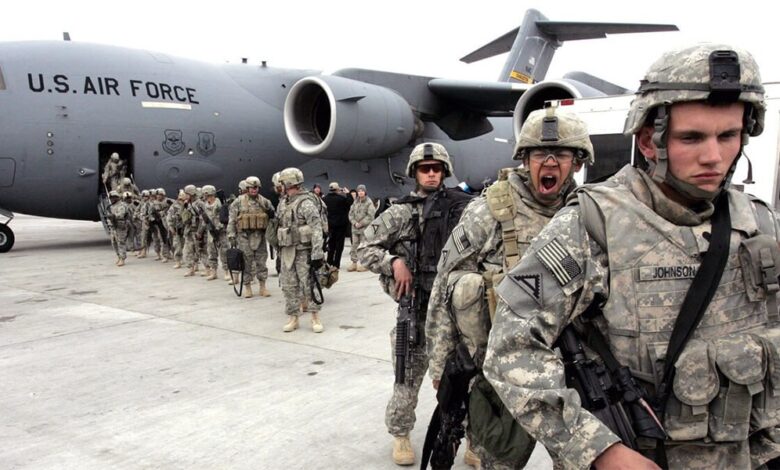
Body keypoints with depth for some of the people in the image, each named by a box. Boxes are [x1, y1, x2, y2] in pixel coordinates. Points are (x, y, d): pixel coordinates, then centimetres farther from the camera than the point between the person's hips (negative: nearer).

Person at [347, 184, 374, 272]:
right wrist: (354, 222, -5)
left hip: (365, 228, -6)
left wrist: (361, 223, -13)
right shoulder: (355, 202, 12)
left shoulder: (369, 202, -6)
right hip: (355, 228, 6)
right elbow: (351, 213, 12)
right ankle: (354, 263, 15)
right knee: (354, 246, 8)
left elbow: (370, 216, -11)